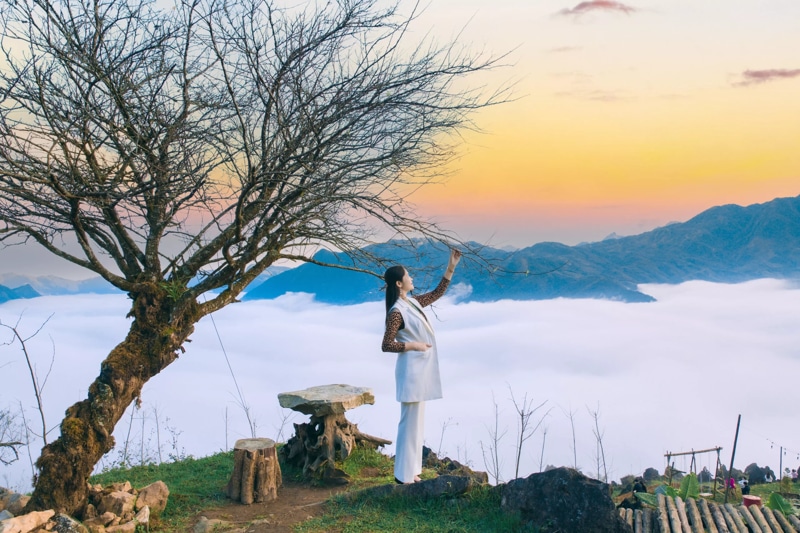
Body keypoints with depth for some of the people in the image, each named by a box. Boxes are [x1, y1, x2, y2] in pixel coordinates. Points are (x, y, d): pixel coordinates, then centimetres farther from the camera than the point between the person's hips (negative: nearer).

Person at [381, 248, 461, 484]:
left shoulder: (413, 302, 8)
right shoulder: (397, 312, -17)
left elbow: (437, 293, 20)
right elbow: (386, 345, -17)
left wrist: (451, 267, 14)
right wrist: (413, 345, -18)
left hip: (421, 368, 10)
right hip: (411, 369, -9)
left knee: (417, 419, 16)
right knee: (410, 420, -4)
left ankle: (412, 466, 25)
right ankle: (404, 474, 4)